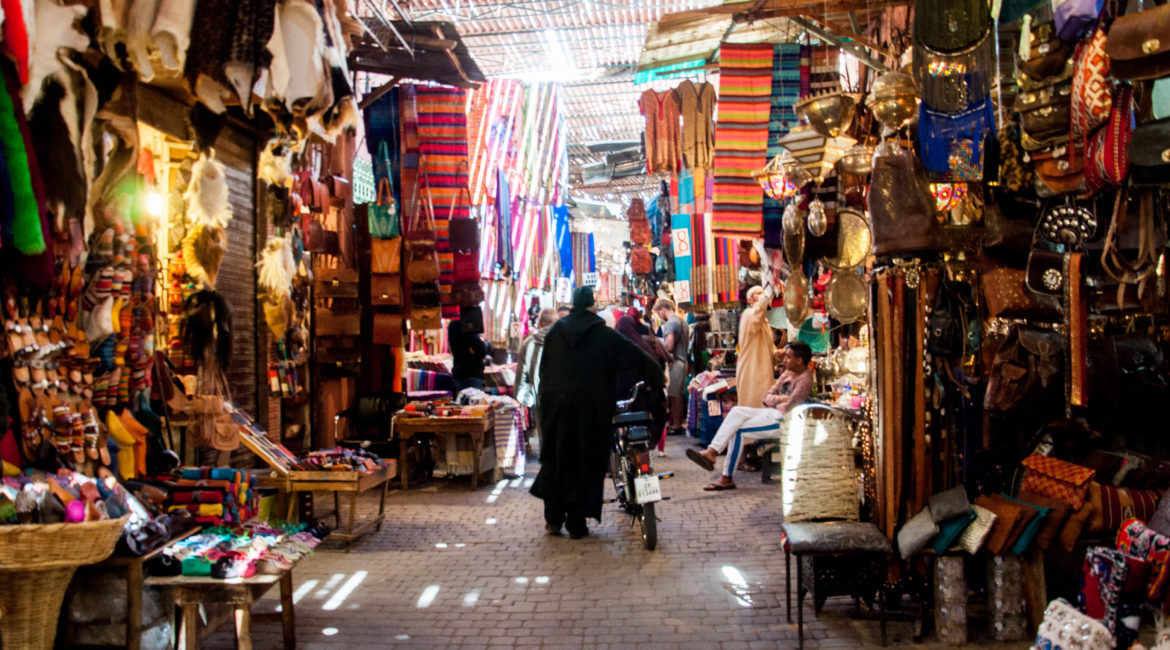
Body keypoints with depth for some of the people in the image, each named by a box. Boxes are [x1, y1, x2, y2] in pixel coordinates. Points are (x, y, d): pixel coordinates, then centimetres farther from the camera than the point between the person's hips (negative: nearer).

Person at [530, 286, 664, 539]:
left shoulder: (555, 331, 7)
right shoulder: (605, 335, -3)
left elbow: (544, 367, 10)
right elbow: (636, 356, -3)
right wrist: (656, 380, 8)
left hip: (556, 405, 3)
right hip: (590, 409, -3)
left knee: (555, 460, 13)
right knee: (585, 463, 4)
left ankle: (553, 517, 13)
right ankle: (576, 523, 5)